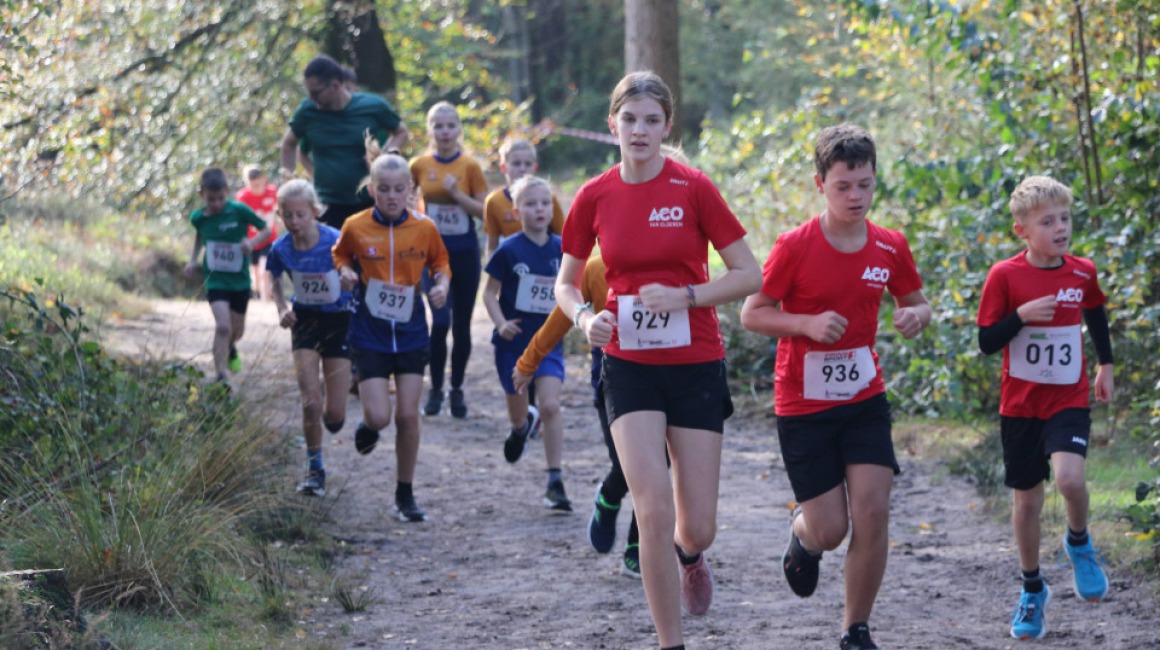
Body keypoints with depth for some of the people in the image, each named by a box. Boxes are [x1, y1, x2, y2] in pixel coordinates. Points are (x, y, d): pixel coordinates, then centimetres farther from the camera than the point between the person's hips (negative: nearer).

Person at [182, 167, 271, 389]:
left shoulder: (239, 211, -14)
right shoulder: (198, 218, -5)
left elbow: (266, 229, -5)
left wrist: (252, 241, -24)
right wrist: (193, 260, 6)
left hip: (240, 279, 1)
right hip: (215, 279, -1)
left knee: (237, 330, 15)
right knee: (223, 326, -19)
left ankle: (229, 349, 52)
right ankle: (221, 378, -15)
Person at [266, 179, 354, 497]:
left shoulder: (336, 243, -22)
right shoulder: (281, 249, -12)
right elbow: (275, 280, 8)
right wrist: (282, 309, -6)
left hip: (338, 320, -1)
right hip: (304, 320, 1)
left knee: (335, 415, 0)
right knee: (311, 403, -10)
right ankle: (315, 469, 9)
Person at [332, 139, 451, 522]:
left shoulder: (424, 228, -4)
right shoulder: (356, 227, -7)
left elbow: (440, 263, 11)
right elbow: (340, 255, 12)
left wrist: (441, 284, -9)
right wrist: (346, 272, -10)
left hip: (411, 334, 1)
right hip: (369, 333, -1)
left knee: (408, 415, 0)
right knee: (379, 416, -10)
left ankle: (405, 496, 13)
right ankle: (368, 425, 29)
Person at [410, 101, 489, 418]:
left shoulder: (470, 166, -4)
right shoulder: (420, 166, 0)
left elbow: (484, 211, -6)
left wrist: (457, 194, -19)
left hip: (464, 252, 0)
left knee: (461, 324, 6)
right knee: (440, 322, -11)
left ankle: (457, 389, 19)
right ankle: (435, 389, 3)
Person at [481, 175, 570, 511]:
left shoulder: (561, 249, -2)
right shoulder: (509, 250, -9)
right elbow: (490, 293, -4)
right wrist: (501, 323, -19)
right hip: (513, 342, 0)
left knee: (550, 406, -14)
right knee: (517, 406, 14)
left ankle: (555, 482, -9)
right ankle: (522, 425, 55)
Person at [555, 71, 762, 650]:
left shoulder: (693, 189, -8)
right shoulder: (594, 198, -1)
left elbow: (749, 275, -6)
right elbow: (566, 283, 11)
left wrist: (684, 296, -18)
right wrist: (585, 316, -10)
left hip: (695, 367, -1)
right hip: (629, 367, 1)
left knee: (698, 528, 1)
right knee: (654, 512, -12)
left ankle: (688, 556, 40)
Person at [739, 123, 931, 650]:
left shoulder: (890, 247, -1)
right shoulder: (794, 247, -13)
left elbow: (916, 303, 14)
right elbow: (752, 314, -7)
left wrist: (915, 317, -10)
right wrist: (808, 323, -23)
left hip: (865, 400, 3)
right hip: (803, 407, -3)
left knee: (873, 513, -9)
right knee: (830, 531, -2)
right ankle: (800, 533, 38)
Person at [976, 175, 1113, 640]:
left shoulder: (1082, 272, -2)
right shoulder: (1005, 276, -10)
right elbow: (987, 342, -9)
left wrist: (1106, 365, 22)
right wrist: (1021, 315, -24)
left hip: (1068, 401, 0)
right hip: (1020, 404, 0)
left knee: (1069, 477, -25)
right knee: (1026, 499, 9)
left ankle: (1079, 543, 7)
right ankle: (1032, 589, 29)